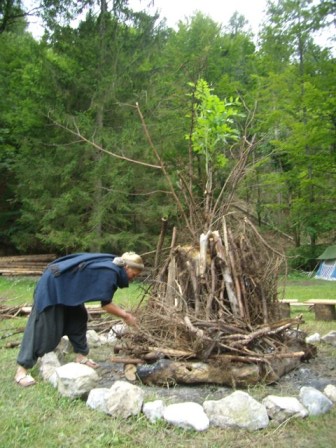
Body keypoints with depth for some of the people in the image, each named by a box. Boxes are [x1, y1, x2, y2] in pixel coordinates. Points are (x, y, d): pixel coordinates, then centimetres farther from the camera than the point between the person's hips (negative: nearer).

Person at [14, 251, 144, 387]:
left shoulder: (111, 266, 5)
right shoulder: (109, 272, -24)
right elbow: (106, 304, -19)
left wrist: (122, 313, 9)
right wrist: (125, 316, -8)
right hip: (52, 285, -10)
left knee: (77, 319, 13)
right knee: (42, 326, -7)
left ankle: (81, 356, 24)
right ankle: (22, 369, 0)